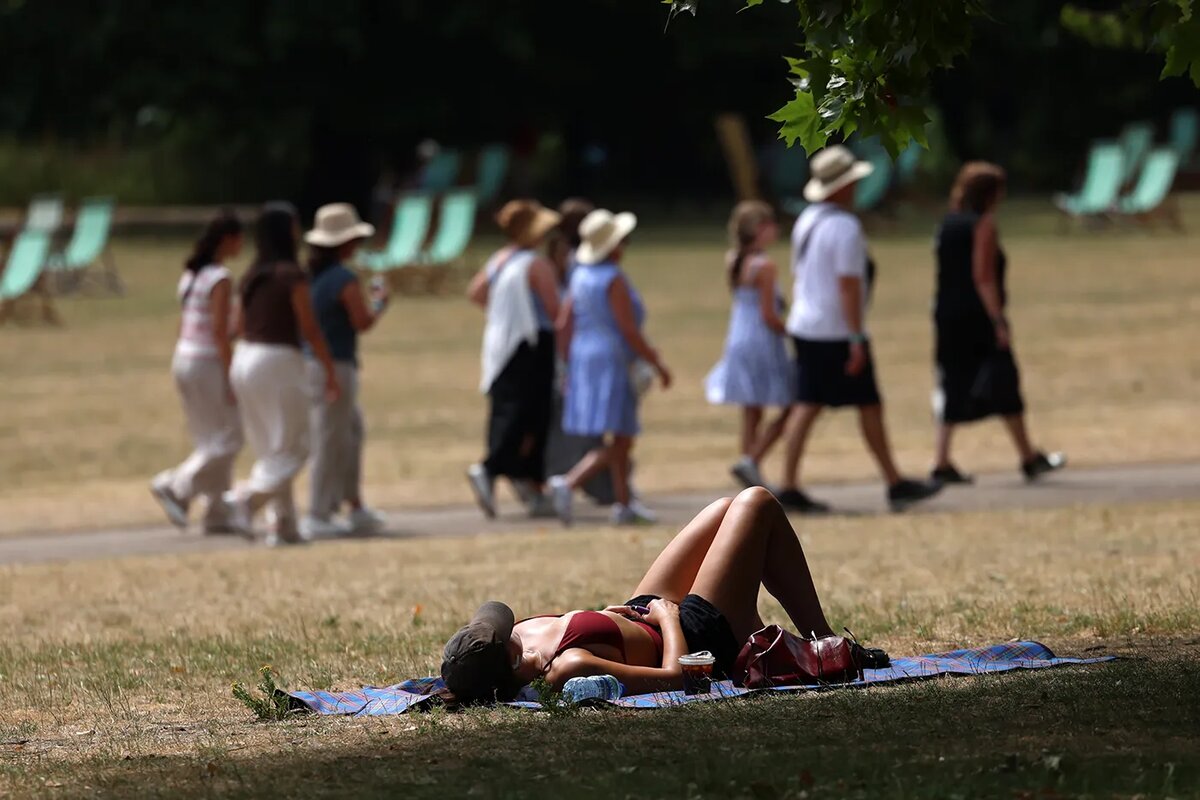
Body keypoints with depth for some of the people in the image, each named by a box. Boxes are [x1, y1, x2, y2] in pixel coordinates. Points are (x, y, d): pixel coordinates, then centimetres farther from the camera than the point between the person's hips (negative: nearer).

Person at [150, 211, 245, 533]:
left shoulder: (191, 274, 11)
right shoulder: (221, 278, -15)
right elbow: (219, 331, -18)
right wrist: (230, 375, -16)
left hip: (184, 359, 9)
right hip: (208, 363, -9)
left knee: (209, 441, 12)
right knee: (227, 437, -1)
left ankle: (218, 514, 13)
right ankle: (177, 486, -8)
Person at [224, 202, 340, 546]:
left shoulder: (251, 277, 9)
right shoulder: (291, 276, -12)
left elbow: (243, 325, 13)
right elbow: (310, 329, -12)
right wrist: (330, 371, -4)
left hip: (245, 358, 7)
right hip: (278, 361, -7)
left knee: (270, 451, 13)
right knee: (293, 449, 0)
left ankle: (283, 525, 11)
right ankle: (246, 498, -18)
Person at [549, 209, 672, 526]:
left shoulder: (580, 275, 10)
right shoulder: (614, 279, -14)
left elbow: (564, 325, 11)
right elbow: (629, 330, -17)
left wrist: (570, 364, 19)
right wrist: (657, 364, -10)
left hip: (584, 358, 9)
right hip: (613, 363, -9)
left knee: (622, 440, 16)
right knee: (617, 444, -10)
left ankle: (624, 504, 18)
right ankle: (569, 483, -25)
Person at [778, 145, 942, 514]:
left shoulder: (805, 221, 11)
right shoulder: (845, 227, -16)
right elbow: (848, 285, -20)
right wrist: (857, 339, -19)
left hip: (804, 328, 8)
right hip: (838, 332, -8)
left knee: (806, 407, 5)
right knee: (869, 406, 2)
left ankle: (790, 486, -2)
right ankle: (896, 485, 9)